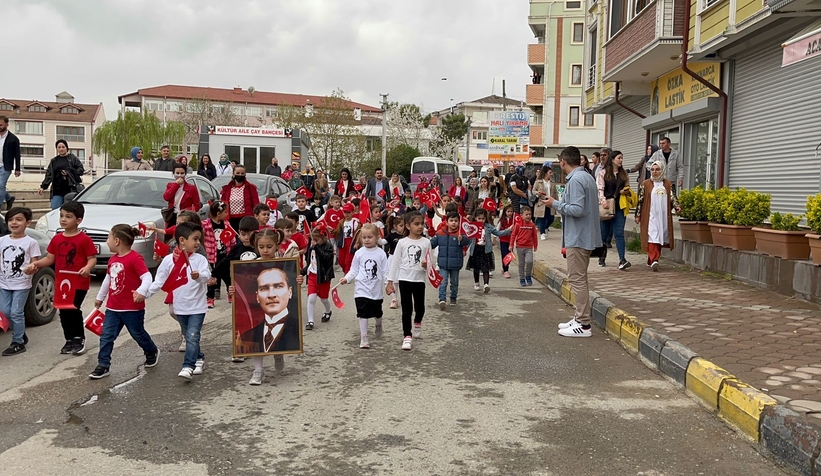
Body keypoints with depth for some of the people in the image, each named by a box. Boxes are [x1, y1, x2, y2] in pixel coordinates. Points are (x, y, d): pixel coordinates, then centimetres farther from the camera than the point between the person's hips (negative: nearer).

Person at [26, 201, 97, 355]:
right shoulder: (57, 239, 8)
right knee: (64, 312, 10)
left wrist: (88, 267, -30)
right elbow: (50, 258, 12)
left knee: (74, 309, -12)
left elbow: (92, 258, -10)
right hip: (62, 283, 6)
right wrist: (36, 264, -3)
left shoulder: (84, 239, -10)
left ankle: (79, 339, 7)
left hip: (79, 283, -6)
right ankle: (69, 340, 23)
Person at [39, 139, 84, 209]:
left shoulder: (73, 158, 5)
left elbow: (81, 170, -1)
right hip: (57, 191, 4)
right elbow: (48, 175, 15)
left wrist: (69, 173, -13)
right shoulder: (53, 161, 17)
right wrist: (43, 187, 6)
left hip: (70, 190, -4)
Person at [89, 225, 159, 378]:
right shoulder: (113, 259, 7)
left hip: (132, 308, -6)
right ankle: (103, 366, 7)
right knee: (106, 336, 1)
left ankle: (152, 352, 37)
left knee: (138, 334, 12)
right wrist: (100, 297, 30)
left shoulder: (135, 258, -18)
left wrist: (141, 292, -41)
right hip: (113, 308, 7)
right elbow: (107, 279, 21)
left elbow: (147, 277, -24)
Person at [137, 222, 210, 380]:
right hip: (180, 307, 3)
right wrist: (144, 293, -6)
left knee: (192, 336, -10)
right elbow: (159, 281, 1)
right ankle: (199, 358, 35)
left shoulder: (200, 259, -7)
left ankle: (188, 366, -9)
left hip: (197, 307, -3)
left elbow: (207, 276, -22)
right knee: (189, 336, 16)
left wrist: (199, 276, -43)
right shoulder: (169, 260, -3)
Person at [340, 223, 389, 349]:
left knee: (377, 313, 19)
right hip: (362, 289, -1)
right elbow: (354, 270, 2)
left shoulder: (381, 254, -3)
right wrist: (346, 278, -12)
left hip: (376, 290, 1)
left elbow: (385, 272, -1)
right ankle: (364, 338, 2)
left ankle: (379, 325, 51)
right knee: (363, 314, -5)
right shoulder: (359, 253, -2)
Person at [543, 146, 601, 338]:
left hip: (578, 237, -10)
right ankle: (580, 318, 25)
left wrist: (555, 204, -13)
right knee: (579, 279, 17)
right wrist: (560, 202, 14)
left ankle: (583, 325, -2)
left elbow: (577, 209, -25)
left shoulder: (575, 180, -18)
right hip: (585, 235, 10)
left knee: (577, 279, -5)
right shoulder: (587, 177, 13)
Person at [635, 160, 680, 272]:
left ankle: (651, 260, 18)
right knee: (652, 238, -13)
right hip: (650, 217, -3)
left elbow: (673, 197, 7)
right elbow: (640, 200, 3)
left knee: (661, 238, 7)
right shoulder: (645, 184, 3)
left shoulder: (668, 184, 11)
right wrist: (637, 215, 0)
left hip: (664, 216, 3)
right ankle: (654, 260, -22)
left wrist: (676, 206, -13)